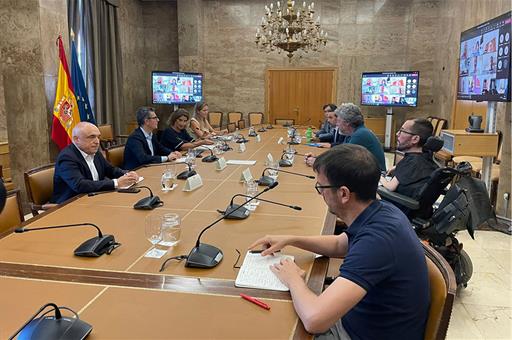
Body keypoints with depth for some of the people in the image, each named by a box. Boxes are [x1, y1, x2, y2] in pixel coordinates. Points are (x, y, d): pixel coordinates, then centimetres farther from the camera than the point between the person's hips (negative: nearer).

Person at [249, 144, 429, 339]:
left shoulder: (376, 239, -35)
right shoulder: (381, 211, -6)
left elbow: (314, 320, -39)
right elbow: (339, 245, 14)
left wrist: (294, 280, -19)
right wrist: (291, 240, 2)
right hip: (359, 317, 7)